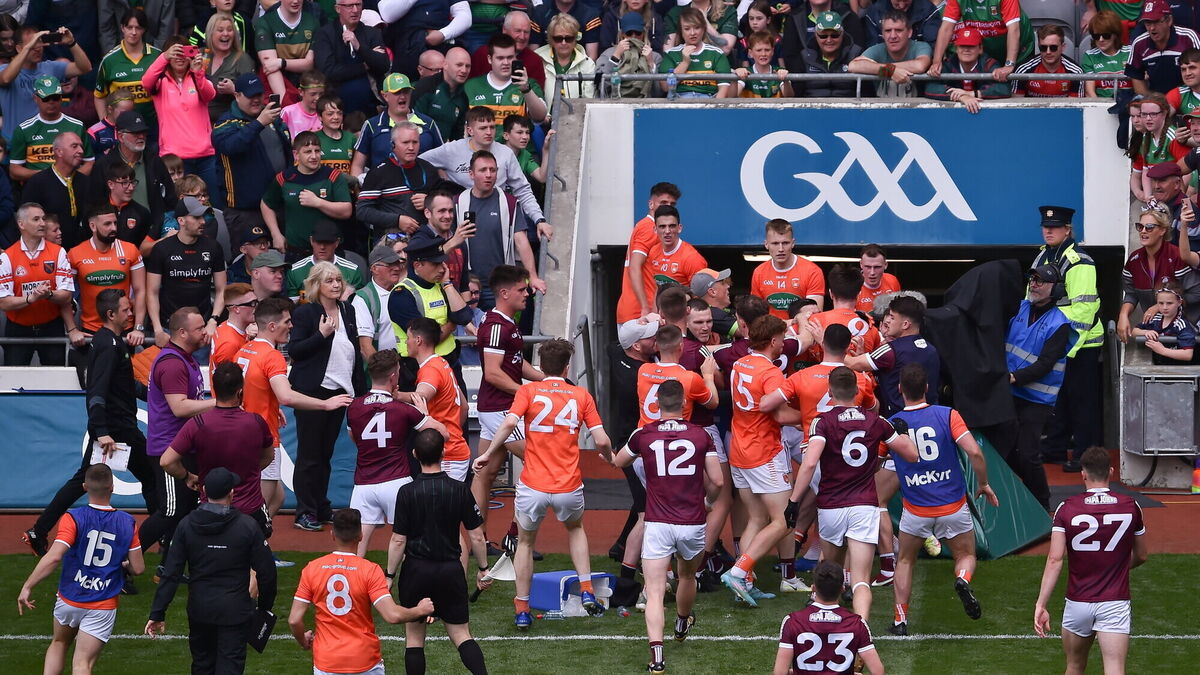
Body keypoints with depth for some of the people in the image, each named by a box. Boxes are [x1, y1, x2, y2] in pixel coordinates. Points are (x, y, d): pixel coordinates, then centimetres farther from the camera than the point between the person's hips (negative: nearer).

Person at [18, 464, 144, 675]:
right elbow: (138, 568, -1)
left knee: (59, 644, 28)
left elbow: (54, 557, -23)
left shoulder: (73, 518, -12)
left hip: (69, 600, 0)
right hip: (103, 607, 0)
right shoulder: (127, 523, -4)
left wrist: (27, 586, -18)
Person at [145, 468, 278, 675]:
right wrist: (264, 608, 9)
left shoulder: (187, 525, -5)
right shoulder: (248, 526, -11)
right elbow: (266, 572, -6)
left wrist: (158, 613, -3)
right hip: (235, 611, -3)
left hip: (199, 610, 3)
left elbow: (171, 574, -6)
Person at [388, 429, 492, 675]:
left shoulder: (407, 492, -10)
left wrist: (390, 575, 1)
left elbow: (398, 541, -9)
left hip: (416, 570, -2)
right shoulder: (460, 490, -5)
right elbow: (477, 537, -1)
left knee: (414, 637, 9)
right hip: (451, 570, 2)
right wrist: (483, 569, 12)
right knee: (461, 635, 7)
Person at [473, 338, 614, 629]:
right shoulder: (581, 395, 5)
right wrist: (610, 457, 21)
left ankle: (522, 610, 18)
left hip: (533, 486, -1)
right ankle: (586, 591, 19)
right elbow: (601, 440, 0)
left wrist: (488, 454, -7)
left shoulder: (528, 391, 0)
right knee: (575, 528, 32)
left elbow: (510, 422, -17)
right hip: (569, 487, 1)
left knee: (525, 542, 21)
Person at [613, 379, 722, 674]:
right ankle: (682, 624, 54)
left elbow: (618, 462, 17)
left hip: (657, 525, -2)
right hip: (693, 524, 2)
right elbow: (717, 481, 1)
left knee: (655, 593, -6)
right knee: (687, 576, 29)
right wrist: (708, 500, 22)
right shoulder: (701, 436, -2)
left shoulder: (644, 436, -2)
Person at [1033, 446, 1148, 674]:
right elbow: (1141, 556, 14)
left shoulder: (1067, 508, -5)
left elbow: (1055, 559, -12)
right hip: (1115, 603, -1)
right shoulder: (1130, 507, 0)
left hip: (1077, 604, 1)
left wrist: (1041, 604, -12)